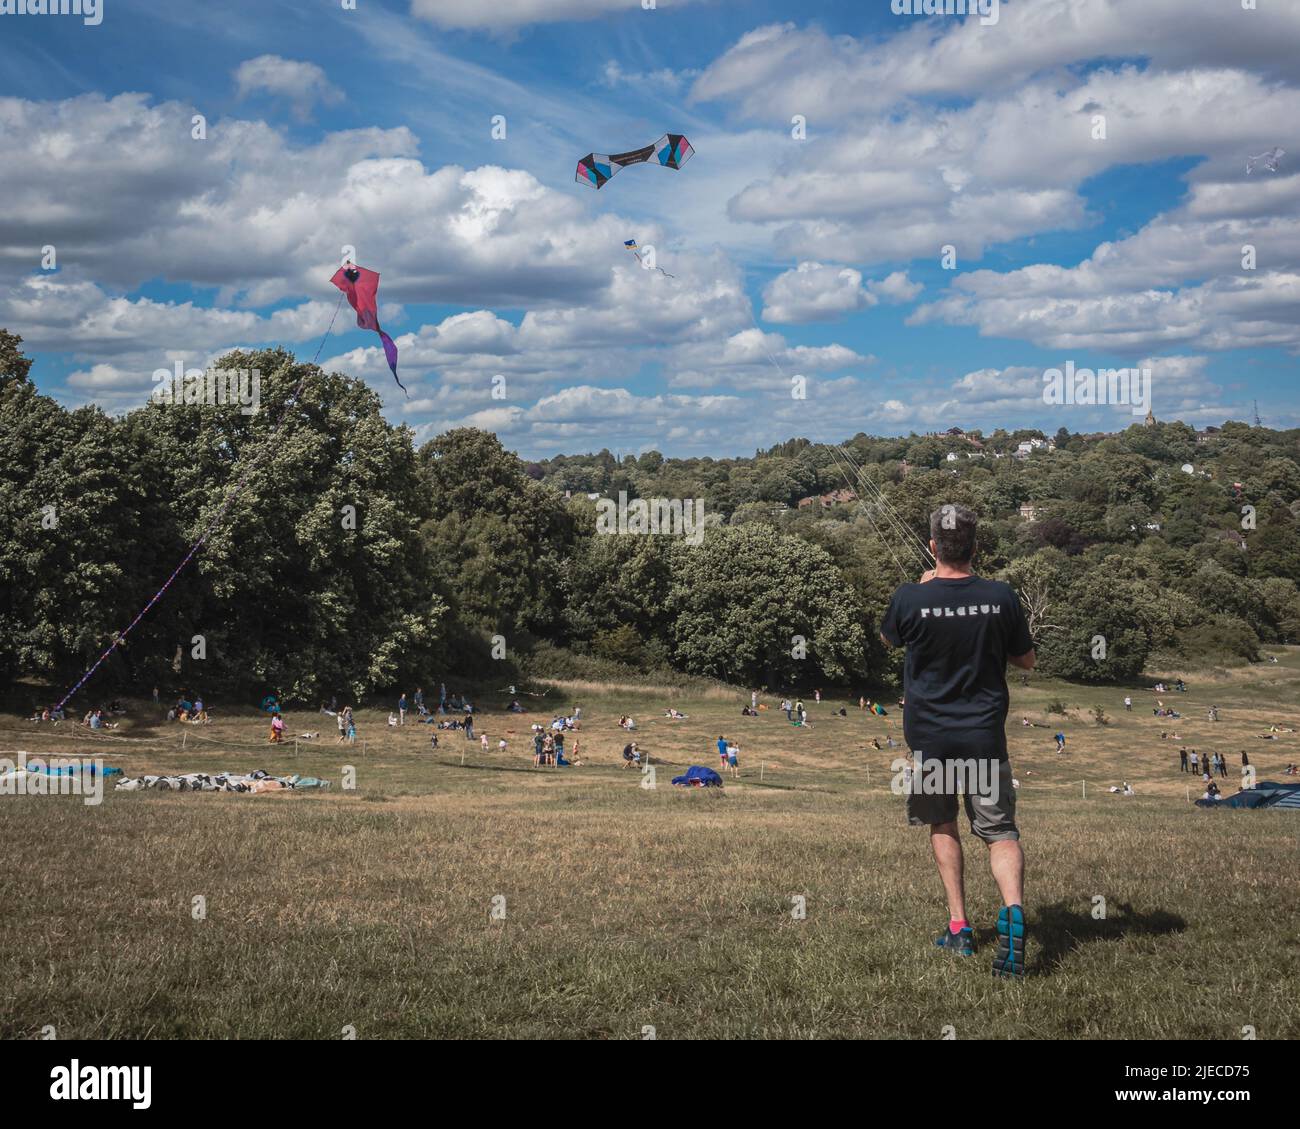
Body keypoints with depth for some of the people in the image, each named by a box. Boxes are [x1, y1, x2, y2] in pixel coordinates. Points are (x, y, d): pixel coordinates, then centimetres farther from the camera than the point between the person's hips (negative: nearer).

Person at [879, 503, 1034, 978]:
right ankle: (1013, 909, -23)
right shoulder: (1000, 596, -7)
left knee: (942, 825, 20)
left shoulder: (911, 598, -11)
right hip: (985, 735, 0)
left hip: (929, 737, 0)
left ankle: (958, 926, 17)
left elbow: (888, 639, 12)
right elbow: (1026, 660, 6)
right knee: (1000, 831, 4)